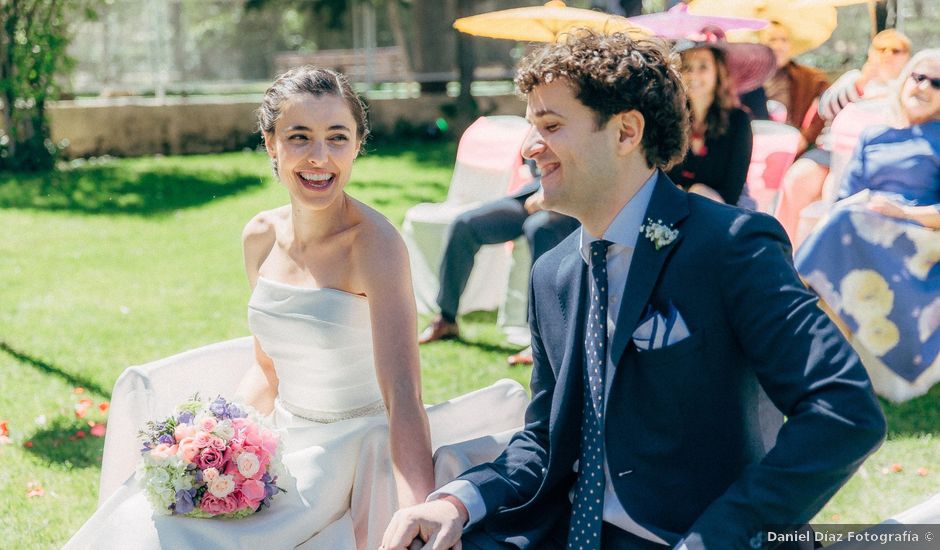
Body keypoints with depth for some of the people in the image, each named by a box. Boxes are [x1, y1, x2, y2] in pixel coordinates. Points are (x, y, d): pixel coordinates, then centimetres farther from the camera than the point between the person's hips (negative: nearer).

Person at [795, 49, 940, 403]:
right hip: (862, 234, 4)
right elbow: (844, 200, 12)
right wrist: (859, 200, -10)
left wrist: (904, 211, -16)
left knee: (850, 225, -30)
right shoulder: (871, 138, 22)